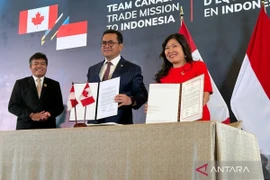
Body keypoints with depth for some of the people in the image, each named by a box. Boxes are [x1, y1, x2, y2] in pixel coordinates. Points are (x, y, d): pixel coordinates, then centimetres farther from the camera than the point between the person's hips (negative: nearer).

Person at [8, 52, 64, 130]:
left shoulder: (54, 85, 14)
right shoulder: (20, 83, 10)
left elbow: (59, 106, 11)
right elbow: (12, 106, 4)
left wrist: (49, 113, -11)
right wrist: (30, 115, -10)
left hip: (48, 128, 1)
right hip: (25, 127, -1)